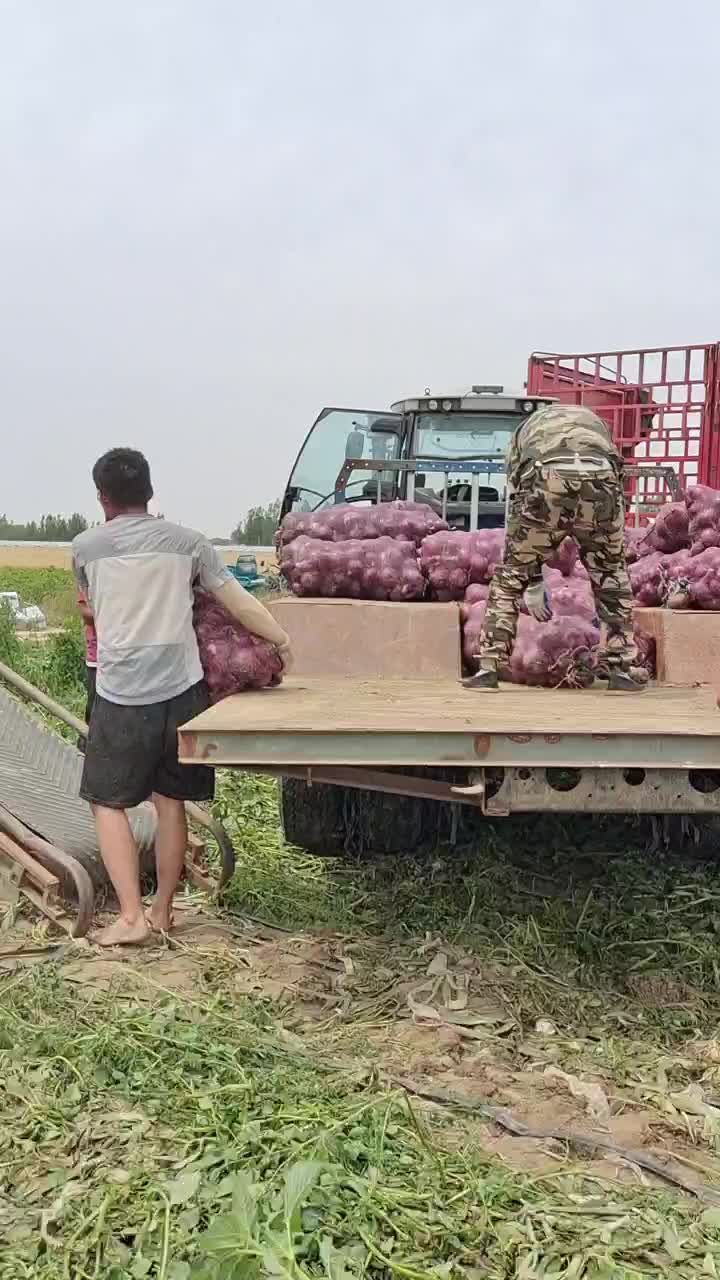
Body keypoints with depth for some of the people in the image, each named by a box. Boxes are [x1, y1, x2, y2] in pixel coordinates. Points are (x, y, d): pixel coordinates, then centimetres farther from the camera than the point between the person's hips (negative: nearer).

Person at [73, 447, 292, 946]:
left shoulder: (86, 547, 1)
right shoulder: (186, 541, 3)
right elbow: (237, 600, 1)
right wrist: (282, 640, 9)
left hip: (121, 695, -2)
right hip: (181, 690, 2)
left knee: (108, 803, 11)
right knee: (171, 801, 14)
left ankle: (131, 915, 5)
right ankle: (162, 911, 22)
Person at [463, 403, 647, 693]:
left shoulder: (526, 428, 39)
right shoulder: (596, 423, 42)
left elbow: (520, 513, 34)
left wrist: (534, 582, 38)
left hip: (545, 482, -1)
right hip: (601, 480, 1)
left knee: (510, 576, 17)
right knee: (613, 577, 22)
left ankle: (489, 667, 14)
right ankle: (622, 668, 22)